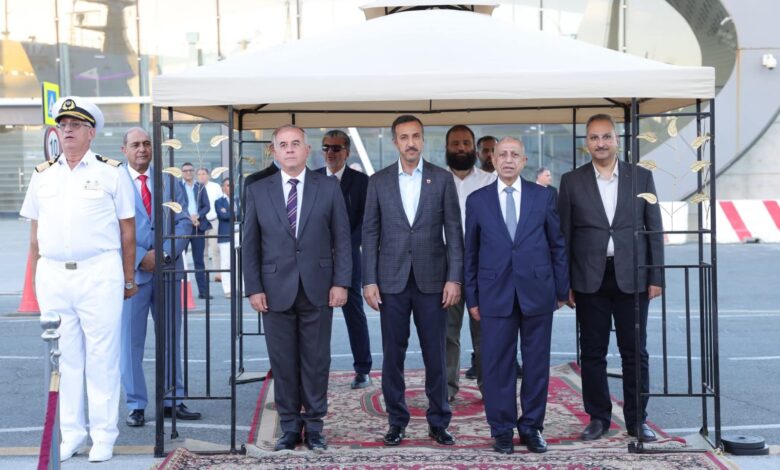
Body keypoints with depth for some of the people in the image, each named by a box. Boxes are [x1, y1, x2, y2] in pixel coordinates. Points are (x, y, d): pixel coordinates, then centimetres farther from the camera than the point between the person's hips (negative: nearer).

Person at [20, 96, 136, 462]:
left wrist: (128, 279, 2)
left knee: (102, 357, -1)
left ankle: (104, 435, 8)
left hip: (99, 273, -3)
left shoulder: (111, 172, 3)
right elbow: (35, 231, 15)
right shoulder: (42, 175, 13)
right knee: (63, 357, 8)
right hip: (53, 275, 4)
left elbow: (127, 229, 3)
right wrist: (35, 279, 10)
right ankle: (70, 433, 18)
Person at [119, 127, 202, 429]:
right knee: (131, 342, 1)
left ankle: (172, 401, 18)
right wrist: (140, 257, -14)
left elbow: (183, 222, 5)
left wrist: (166, 253, -11)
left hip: (168, 269, 3)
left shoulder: (170, 181, 10)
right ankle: (136, 405, 10)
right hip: (132, 271, -3)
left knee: (171, 339, 9)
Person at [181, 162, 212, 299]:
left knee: (199, 260, 5)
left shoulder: (201, 187, 12)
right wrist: (189, 218, -15)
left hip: (198, 226, 3)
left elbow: (207, 206, 6)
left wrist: (197, 216, -12)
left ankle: (203, 291, 6)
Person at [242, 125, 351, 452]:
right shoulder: (258, 191, 6)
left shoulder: (329, 188, 4)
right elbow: (250, 244, 6)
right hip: (276, 289, 1)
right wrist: (253, 288, -1)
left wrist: (341, 282, -5)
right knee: (283, 362, 5)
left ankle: (314, 425, 16)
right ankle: (289, 427, 15)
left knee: (316, 360, 5)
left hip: (318, 288, 0)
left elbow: (341, 238, 3)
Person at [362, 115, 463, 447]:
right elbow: (370, 233, 4)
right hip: (392, 281, 1)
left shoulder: (442, 179, 3)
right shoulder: (379, 181, 5)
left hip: (432, 279, 0)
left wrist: (454, 278, -6)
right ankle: (397, 421, 15)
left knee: (435, 354, 4)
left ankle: (438, 422, 14)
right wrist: (369, 281, -3)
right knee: (393, 354, 5)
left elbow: (454, 231, 1)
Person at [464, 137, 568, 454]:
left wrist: (561, 289, 5)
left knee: (536, 364, 6)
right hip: (496, 294, 0)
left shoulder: (543, 197, 5)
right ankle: (502, 430, 14)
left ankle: (531, 427, 19)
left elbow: (557, 245, 8)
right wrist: (472, 297, 3)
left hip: (537, 292, 1)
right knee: (497, 366, 3)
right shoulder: (477, 200, 5)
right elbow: (471, 252, 6)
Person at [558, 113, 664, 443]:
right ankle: (598, 418, 17)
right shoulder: (572, 181, 4)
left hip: (631, 278, 0)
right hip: (590, 280, 0)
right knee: (592, 352, 5)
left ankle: (637, 419, 15)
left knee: (634, 351, 4)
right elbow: (563, 235, 4)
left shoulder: (641, 177, 5)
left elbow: (654, 228, 5)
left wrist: (656, 276, -1)